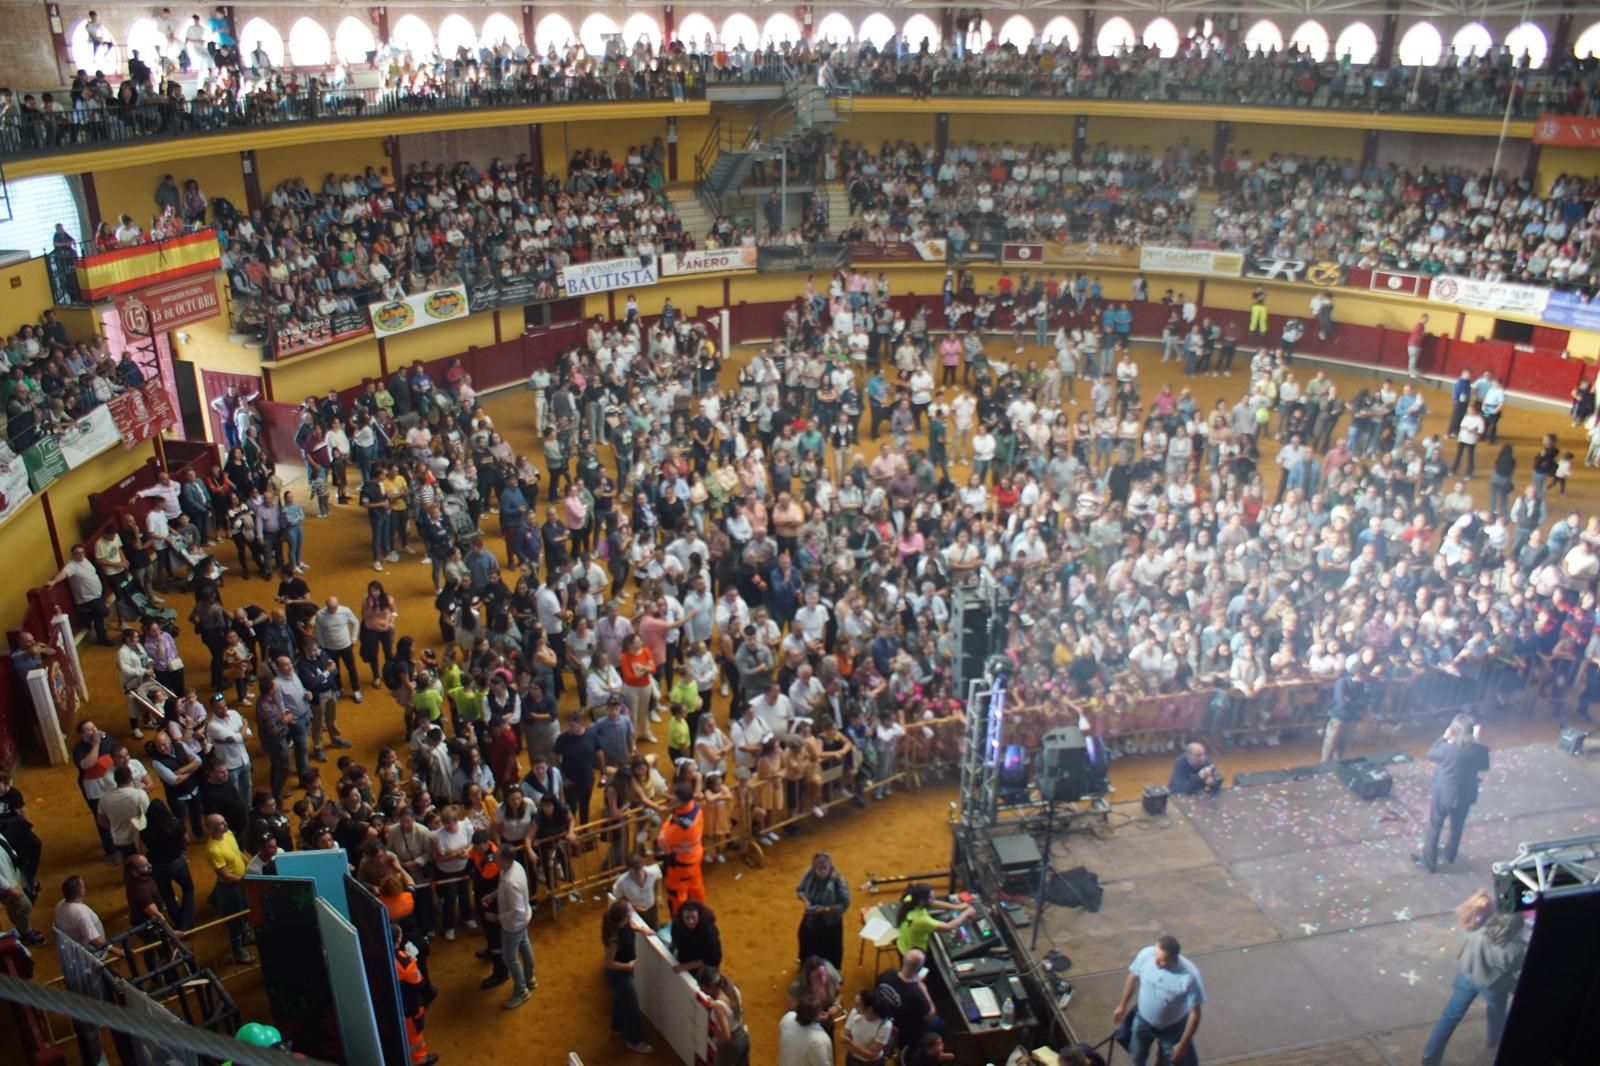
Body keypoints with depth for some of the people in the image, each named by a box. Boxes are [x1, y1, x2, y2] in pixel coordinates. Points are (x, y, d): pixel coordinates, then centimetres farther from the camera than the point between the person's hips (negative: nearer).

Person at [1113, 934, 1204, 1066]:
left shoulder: (1189, 976, -37)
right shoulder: (1145, 954, -28)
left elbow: (1194, 1013, -23)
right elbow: (1134, 977, -6)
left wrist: (1183, 1044, -16)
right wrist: (1122, 1005, 6)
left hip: (1172, 1027, -3)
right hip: (1143, 1019, 3)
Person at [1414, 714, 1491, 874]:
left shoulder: (1448, 748, -29)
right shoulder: (1479, 750, -19)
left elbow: (1431, 754, -8)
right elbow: (1484, 766, 4)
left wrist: (1444, 738, -4)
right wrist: (1476, 740, 2)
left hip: (1441, 794, -4)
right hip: (1464, 796, 4)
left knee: (1434, 828, 16)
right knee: (1457, 827, 28)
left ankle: (1429, 862, 29)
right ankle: (1450, 855, 50)